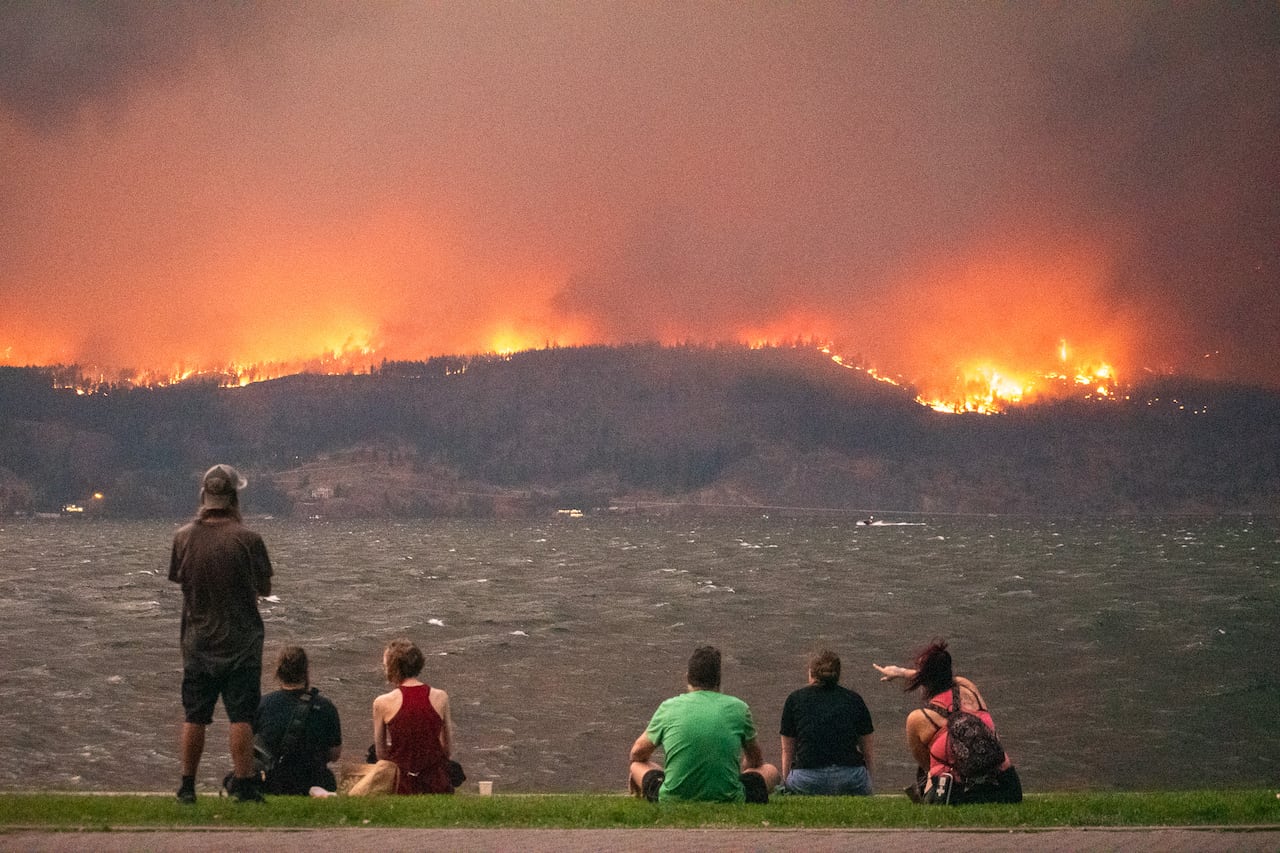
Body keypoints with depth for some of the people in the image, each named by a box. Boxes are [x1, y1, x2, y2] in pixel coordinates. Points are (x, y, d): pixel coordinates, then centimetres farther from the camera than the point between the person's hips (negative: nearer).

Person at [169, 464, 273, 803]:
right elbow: (265, 588, -4)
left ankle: (187, 786, 16)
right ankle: (243, 785, -3)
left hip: (197, 641, 3)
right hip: (240, 641, -3)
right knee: (241, 716, -1)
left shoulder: (184, 537, -3)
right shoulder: (246, 538, -12)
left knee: (195, 716, 11)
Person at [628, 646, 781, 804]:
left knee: (638, 764, 27)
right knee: (771, 771, 25)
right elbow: (756, 759, 22)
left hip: (673, 800, 0)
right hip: (728, 800, 0)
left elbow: (637, 753, 19)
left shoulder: (668, 707, 3)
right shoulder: (738, 708, 3)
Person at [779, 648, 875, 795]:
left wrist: (786, 781, 33)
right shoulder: (854, 699, 15)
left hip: (808, 781, 0)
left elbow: (787, 750, 19)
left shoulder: (795, 699, 13)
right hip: (851, 781, 0)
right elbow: (867, 750, 20)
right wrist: (867, 782, 35)